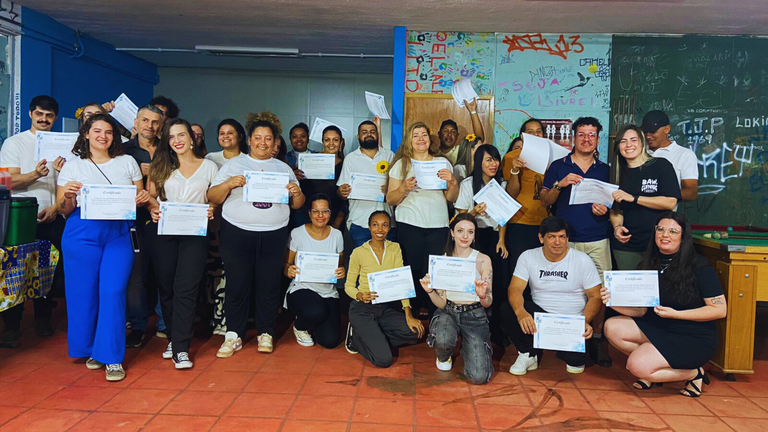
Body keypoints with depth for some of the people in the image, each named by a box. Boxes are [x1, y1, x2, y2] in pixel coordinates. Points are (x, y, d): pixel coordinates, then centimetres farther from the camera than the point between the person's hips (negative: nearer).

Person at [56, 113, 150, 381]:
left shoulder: (127, 162, 12)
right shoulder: (72, 166, 10)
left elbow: (140, 197, 14)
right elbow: (64, 209, 9)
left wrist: (143, 199, -9)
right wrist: (68, 195, -13)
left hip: (119, 235, 0)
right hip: (82, 235, 0)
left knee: (113, 292, -8)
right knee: (84, 293, 4)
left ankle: (112, 357, 0)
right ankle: (91, 349, 24)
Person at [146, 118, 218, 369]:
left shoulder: (209, 167, 8)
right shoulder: (162, 165, 11)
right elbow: (150, 195, 8)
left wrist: (211, 211, -10)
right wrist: (153, 209, -12)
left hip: (195, 232, -2)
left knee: (186, 289, -9)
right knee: (166, 286, 6)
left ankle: (181, 348, -6)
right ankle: (172, 338, 22)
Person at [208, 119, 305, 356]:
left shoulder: (283, 168, 14)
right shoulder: (234, 165, 8)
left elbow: (297, 204, 13)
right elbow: (213, 198, 2)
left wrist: (297, 193, -9)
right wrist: (229, 184, -15)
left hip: (273, 235, 2)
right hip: (237, 232, -1)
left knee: (269, 285, 3)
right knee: (237, 284, 2)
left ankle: (266, 334, 16)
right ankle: (233, 336, 13)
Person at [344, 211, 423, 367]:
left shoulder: (395, 249, 2)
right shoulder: (358, 253, -8)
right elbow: (349, 286, 0)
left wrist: (408, 315, -14)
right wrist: (361, 296, -24)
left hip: (388, 307, 5)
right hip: (363, 309, -5)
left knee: (415, 331, -20)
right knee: (384, 359, -19)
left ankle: (365, 337, -1)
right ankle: (357, 335, 10)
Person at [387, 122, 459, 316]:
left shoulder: (443, 162, 14)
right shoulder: (401, 164, 9)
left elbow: (452, 198, 12)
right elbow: (390, 200, 4)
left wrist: (452, 182, -7)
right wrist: (404, 188, -14)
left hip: (438, 225, 1)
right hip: (409, 224, -1)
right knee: (414, 266, -7)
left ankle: (432, 308, 8)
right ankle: (416, 307, 6)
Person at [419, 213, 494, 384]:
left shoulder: (483, 260, -6)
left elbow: (488, 303, -7)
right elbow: (441, 304, -2)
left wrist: (482, 295, -30)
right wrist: (430, 291, -23)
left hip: (475, 316, -1)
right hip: (448, 313, 1)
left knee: (478, 377, -16)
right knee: (443, 340, -36)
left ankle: (467, 348, 20)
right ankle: (444, 357, 5)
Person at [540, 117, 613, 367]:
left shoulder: (605, 170, 13)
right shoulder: (558, 167, 8)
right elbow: (544, 202, 2)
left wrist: (606, 210, -4)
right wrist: (560, 185, -14)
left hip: (598, 241, 1)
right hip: (565, 241, -1)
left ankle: (597, 338, 10)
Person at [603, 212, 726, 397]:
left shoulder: (699, 267, -14)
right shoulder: (650, 264, 3)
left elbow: (720, 310, -15)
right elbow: (641, 311, 1)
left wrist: (675, 314, -22)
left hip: (694, 339, -6)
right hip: (659, 328, 6)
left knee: (637, 366, -22)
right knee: (612, 328, -12)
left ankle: (693, 373, 2)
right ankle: (652, 365, 0)